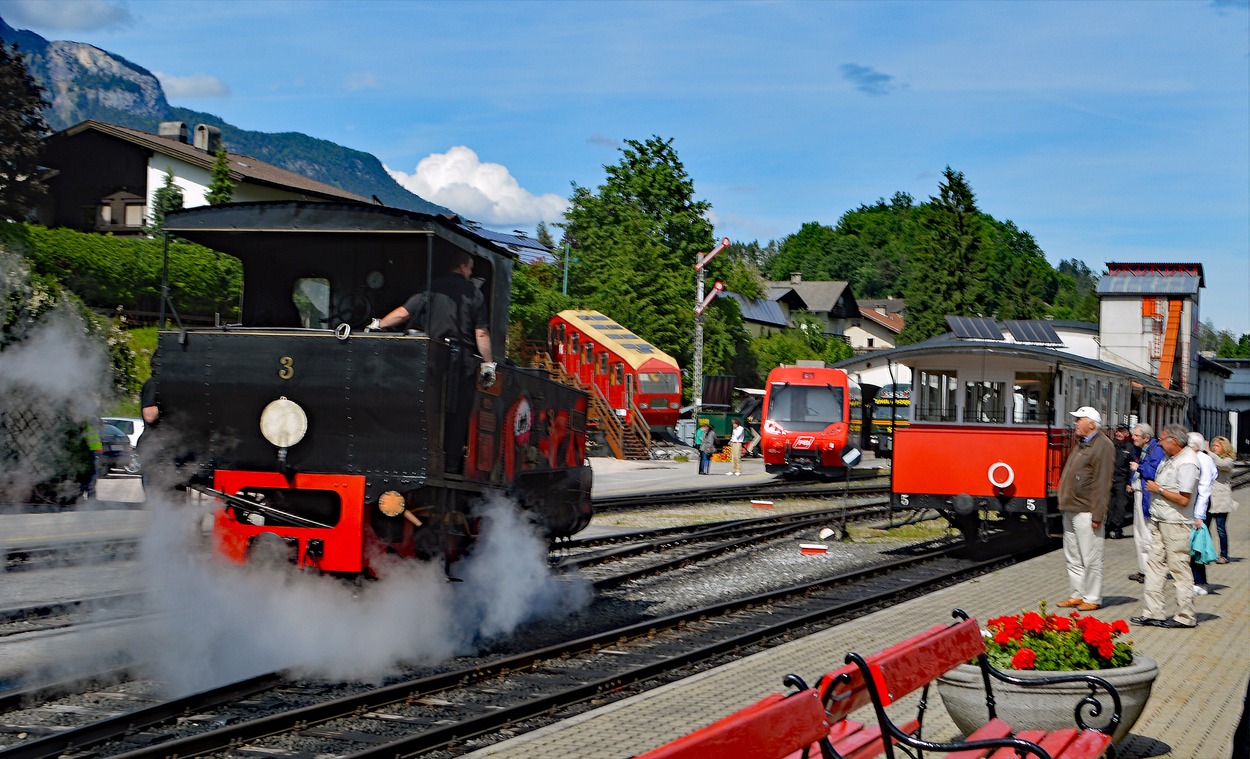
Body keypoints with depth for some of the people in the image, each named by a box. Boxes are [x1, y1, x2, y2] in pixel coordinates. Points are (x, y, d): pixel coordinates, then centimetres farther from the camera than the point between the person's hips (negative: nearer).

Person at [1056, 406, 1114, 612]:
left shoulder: (1102, 446, -12)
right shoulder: (1081, 445, 18)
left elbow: (1102, 484, -18)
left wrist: (1097, 515, -21)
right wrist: (1064, 505, 16)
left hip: (1086, 512, -10)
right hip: (1070, 510, 10)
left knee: (1090, 558, -3)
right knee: (1072, 557, 14)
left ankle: (1092, 598, 4)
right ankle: (1078, 594, 22)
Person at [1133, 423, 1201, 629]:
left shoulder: (1187, 463, -17)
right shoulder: (1170, 458, 12)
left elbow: (1184, 499, -21)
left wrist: (1158, 489, -14)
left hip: (1175, 523, -10)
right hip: (1159, 520, 10)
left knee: (1179, 568, -3)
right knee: (1155, 565, 8)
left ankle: (1186, 617, 5)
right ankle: (1152, 613, 11)